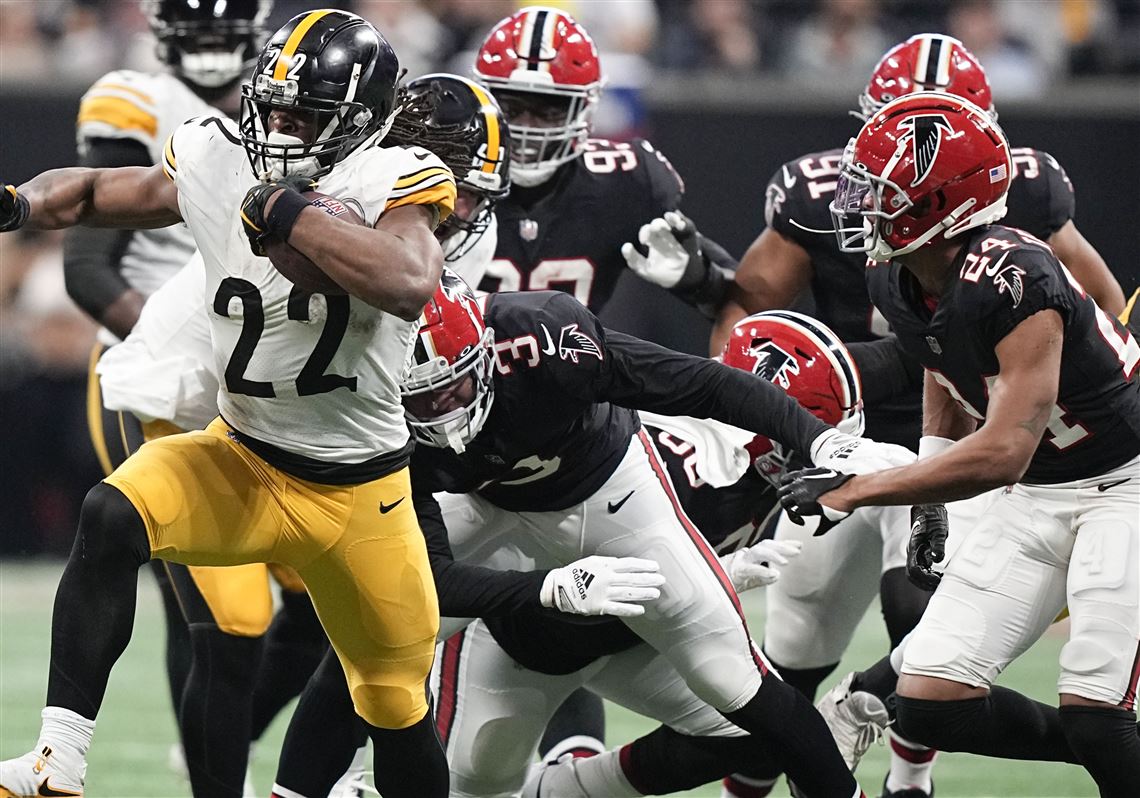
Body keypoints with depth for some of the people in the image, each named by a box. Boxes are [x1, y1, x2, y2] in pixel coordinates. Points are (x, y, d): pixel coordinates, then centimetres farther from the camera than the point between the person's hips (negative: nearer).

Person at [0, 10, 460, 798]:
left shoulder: (389, 185, -19)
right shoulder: (217, 163, -6)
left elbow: (410, 283, -41)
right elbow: (97, 192, 10)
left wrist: (286, 213, -38)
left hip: (358, 490, -2)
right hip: (239, 463, 2)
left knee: (398, 710, 12)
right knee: (110, 518, -28)